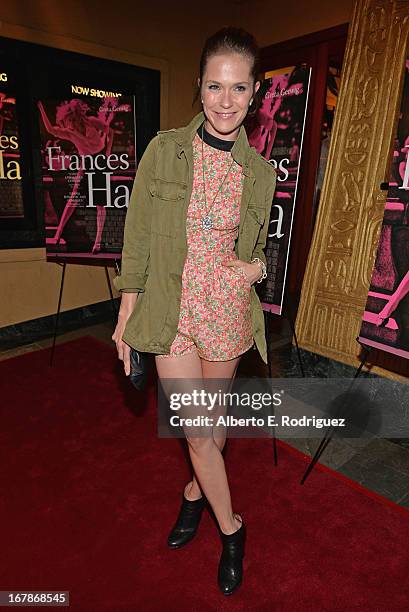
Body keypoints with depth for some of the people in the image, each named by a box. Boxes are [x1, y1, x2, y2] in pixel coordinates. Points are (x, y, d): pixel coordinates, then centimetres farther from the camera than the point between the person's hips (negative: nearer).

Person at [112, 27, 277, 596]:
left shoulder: (260, 170, 2)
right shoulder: (164, 150, -4)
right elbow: (137, 237, -2)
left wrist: (256, 267, -10)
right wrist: (126, 318, -3)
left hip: (228, 313, 2)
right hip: (173, 314, -1)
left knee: (214, 422, 17)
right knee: (198, 430, 8)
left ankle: (196, 490, 48)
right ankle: (231, 527, 36)